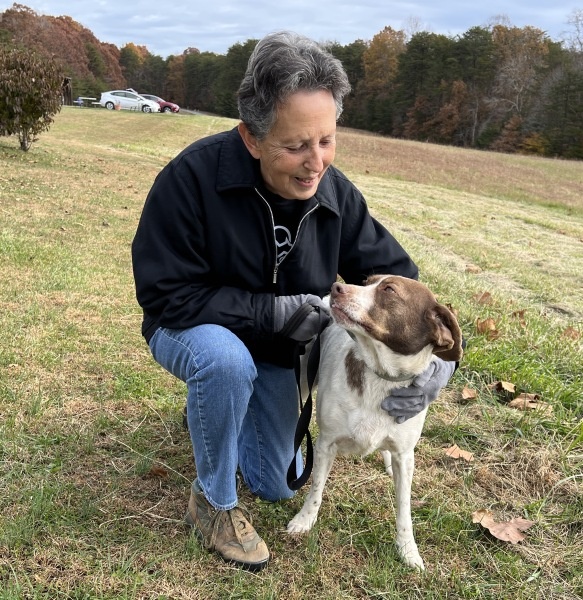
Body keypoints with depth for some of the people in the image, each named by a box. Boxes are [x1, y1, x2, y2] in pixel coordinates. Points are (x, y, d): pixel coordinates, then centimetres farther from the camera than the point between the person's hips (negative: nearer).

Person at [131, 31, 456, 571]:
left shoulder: (336, 194, -16)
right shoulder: (192, 177, -31)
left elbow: (393, 274, -10)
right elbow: (164, 294, -28)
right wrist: (273, 312, -32)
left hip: (274, 353, 5)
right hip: (192, 332, -4)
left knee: (277, 486, 9)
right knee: (228, 359, -41)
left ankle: (212, 408, 38)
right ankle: (212, 502, -13)